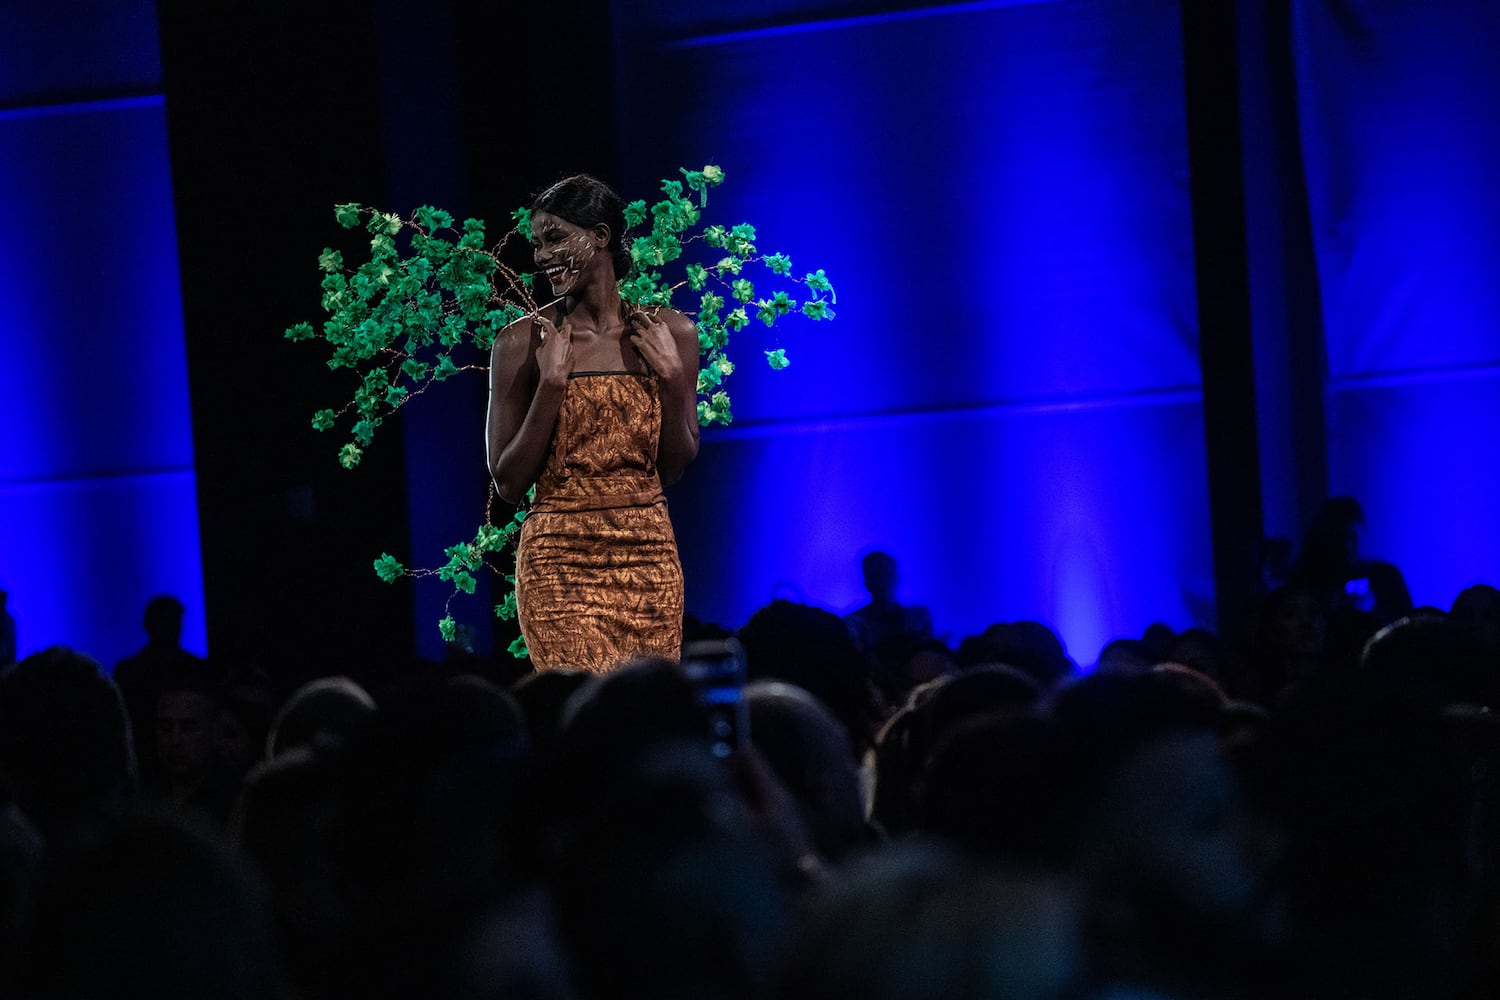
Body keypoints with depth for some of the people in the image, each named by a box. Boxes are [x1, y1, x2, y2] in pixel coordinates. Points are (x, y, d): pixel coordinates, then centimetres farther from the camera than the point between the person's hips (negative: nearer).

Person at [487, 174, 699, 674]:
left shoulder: (669, 333, 5)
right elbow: (508, 484, -5)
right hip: (560, 562, -3)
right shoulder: (522, 343, -4)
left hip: (648, 557, 3)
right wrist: (552, 382, -13)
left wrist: (673, 378, -4)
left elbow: (674, 469, 10)